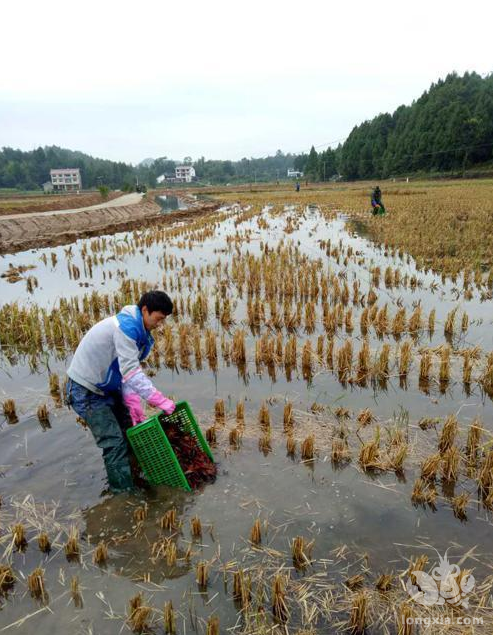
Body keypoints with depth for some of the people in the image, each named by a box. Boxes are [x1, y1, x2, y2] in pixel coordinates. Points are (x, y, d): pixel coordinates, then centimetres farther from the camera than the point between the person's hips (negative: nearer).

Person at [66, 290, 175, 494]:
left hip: (107, 387, 10)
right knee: (114, 442, -9)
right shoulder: (126, 326, -26)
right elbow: (131, 371, -33)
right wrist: (160, 401, -36)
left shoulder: (139, 332, 5)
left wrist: (134, 406, -9)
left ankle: (135, 477, 29)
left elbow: (128, 371, 2)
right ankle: (124, 492, 3)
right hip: (86, 391, -10)